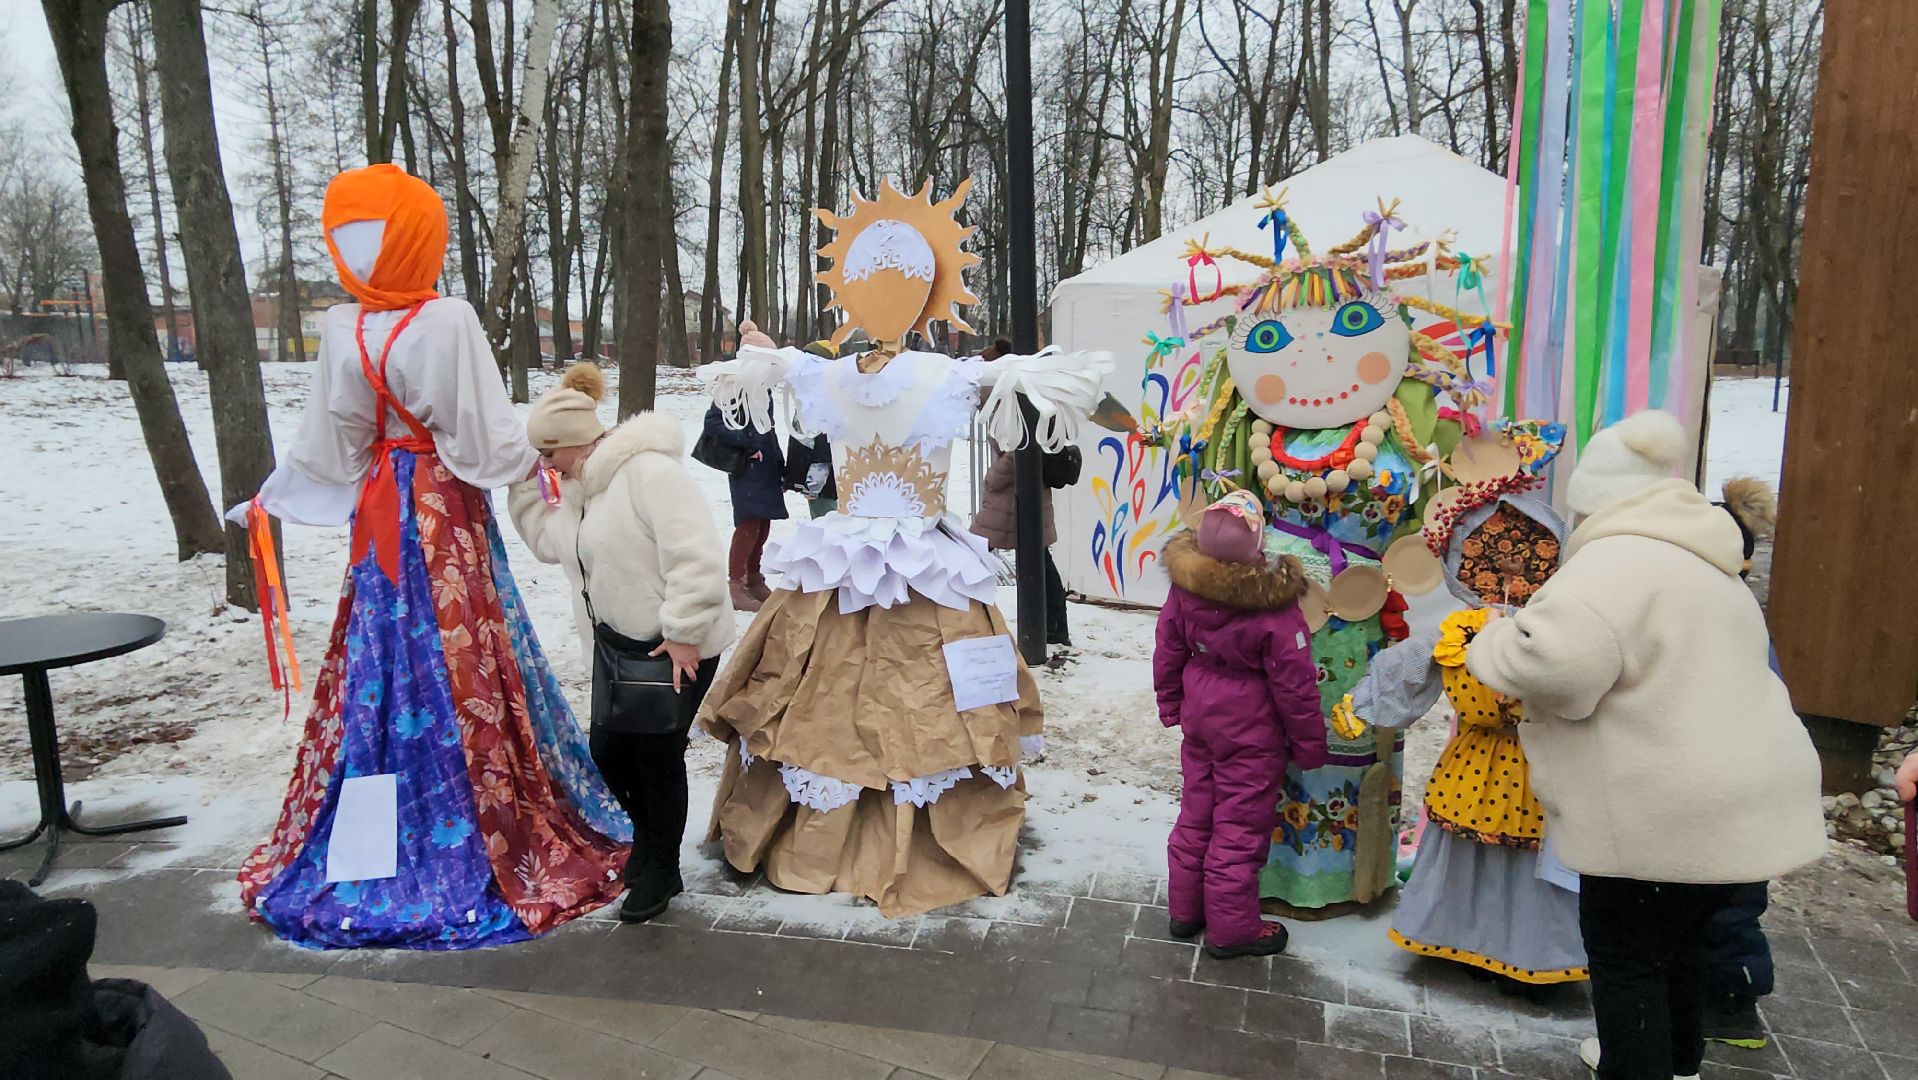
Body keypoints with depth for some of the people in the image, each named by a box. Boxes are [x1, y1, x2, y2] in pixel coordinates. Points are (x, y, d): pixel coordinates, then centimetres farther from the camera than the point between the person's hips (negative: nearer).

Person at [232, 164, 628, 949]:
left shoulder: (343, 329, -2)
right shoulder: (449, 323, -15)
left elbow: (327, 445, 4)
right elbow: (483, 438, -15)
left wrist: (271, 499, 20)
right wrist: (537, 461, 3)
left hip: (379, 515, 4)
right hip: (446, 514, -4)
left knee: (379, 669, 12)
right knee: (456, 667, 2)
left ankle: (361, 851, 25)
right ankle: (475, 846, 12)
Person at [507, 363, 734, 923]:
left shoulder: (648, 471, -23)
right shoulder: (580, 487, 10)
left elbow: (693, 555, -28)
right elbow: (548, 540, 19)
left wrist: (682, 634, -25)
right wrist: (523, 485, 8)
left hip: (677, 645, -9)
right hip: (621, 643, 9)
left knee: (657, 751, 0)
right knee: (608, 748, 11)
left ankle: (662, 869, 19)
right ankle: (648, 836, 36)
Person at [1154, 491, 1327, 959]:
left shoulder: (1185, 587, -11)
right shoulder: (1274, 608, -26)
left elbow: (1168, 654, 3)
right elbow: (1295, 685, -17)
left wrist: (1172, 705, 19)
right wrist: (1309, 744, -3)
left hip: (1199, 719, 6)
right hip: (1252, 733, -5)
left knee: (1195, 815, 20)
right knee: (1239, 828, 9)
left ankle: (1184, 910, 35)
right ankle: (1232, 929, 24)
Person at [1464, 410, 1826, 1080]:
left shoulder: (1619, 560, -18)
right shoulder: (1704, 565, 16)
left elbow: (1553, 660, -33)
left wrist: (1493, 643, -12)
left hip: (1669, 815, -10)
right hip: (1738, 802, 10)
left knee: (1624, 956, 5)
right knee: (1677, 937, 26)